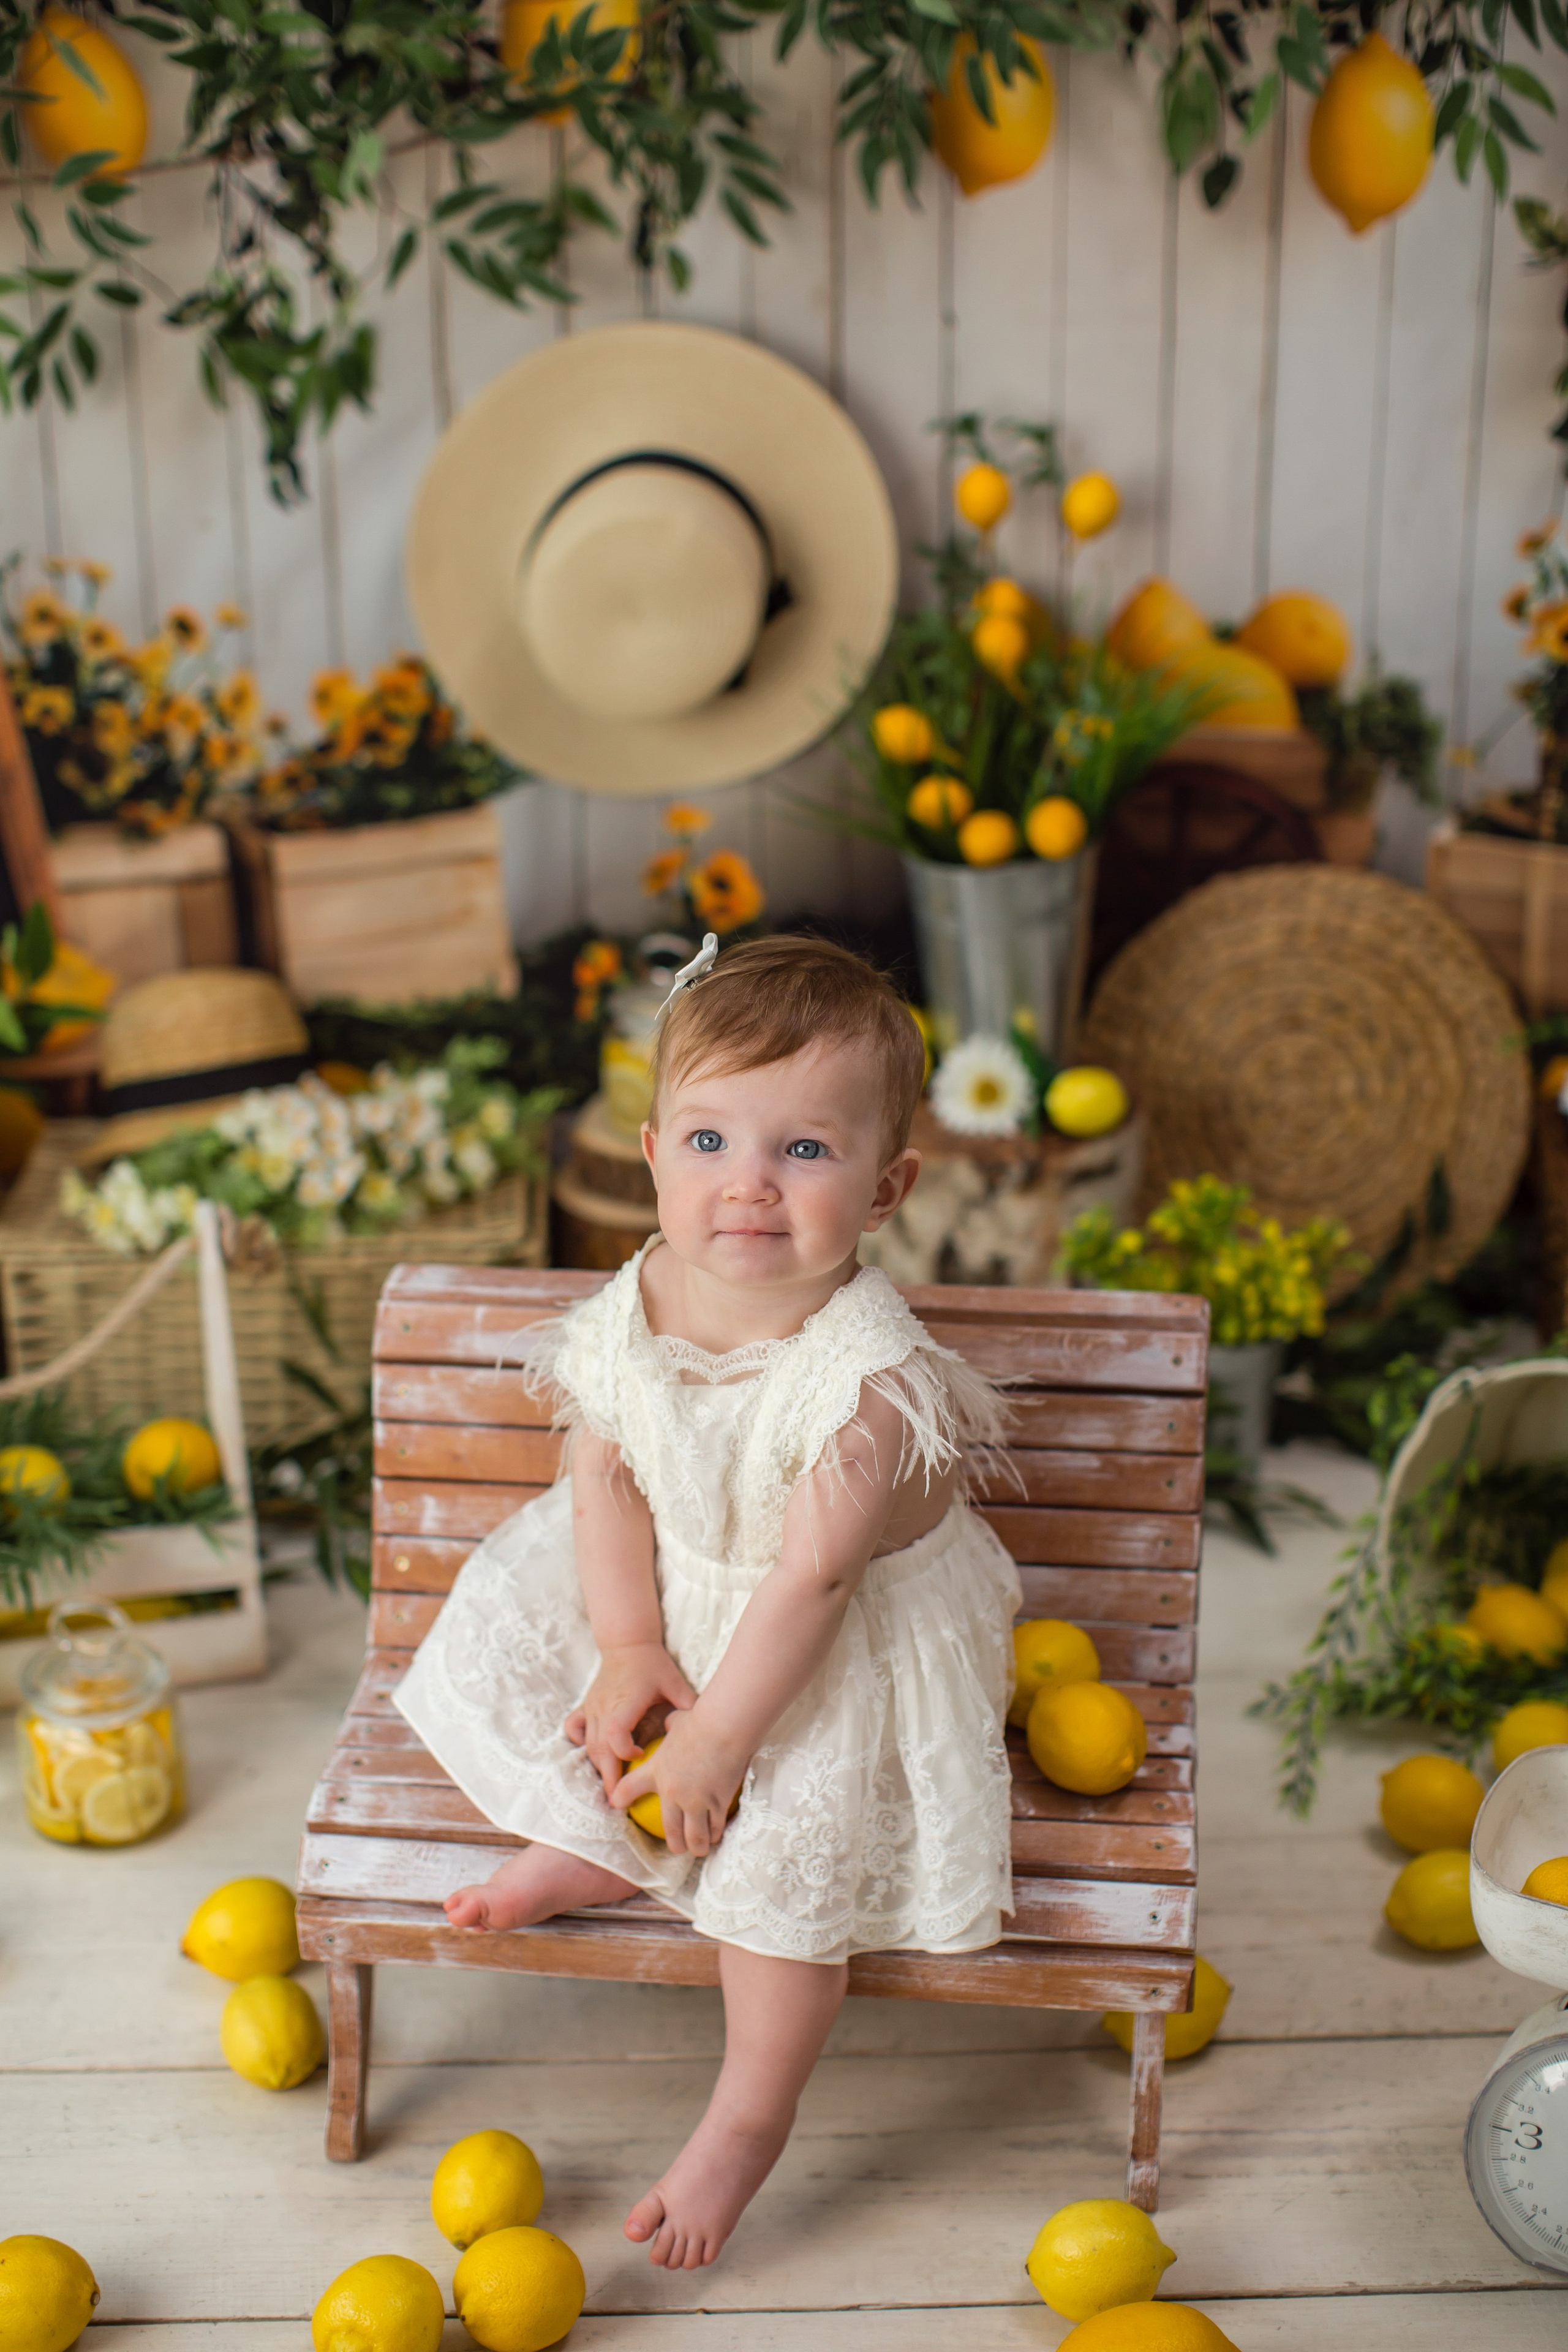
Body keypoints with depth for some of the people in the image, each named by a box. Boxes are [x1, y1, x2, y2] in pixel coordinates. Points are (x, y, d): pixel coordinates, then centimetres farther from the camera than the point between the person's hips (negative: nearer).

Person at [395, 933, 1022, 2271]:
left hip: (846, 1644, -6)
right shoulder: (637, 1306, -17)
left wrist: (716, 1735, -22)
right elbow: (605, 1474, -6)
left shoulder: (866, 1377, -34)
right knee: (498, 1645, 0)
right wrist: (629, 1648, -14)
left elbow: (811, 1581, -29)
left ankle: (749, 2120, 8)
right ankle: (610, 1850, 11)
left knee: (790, 1845, -13)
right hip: (672, 1590, 6)